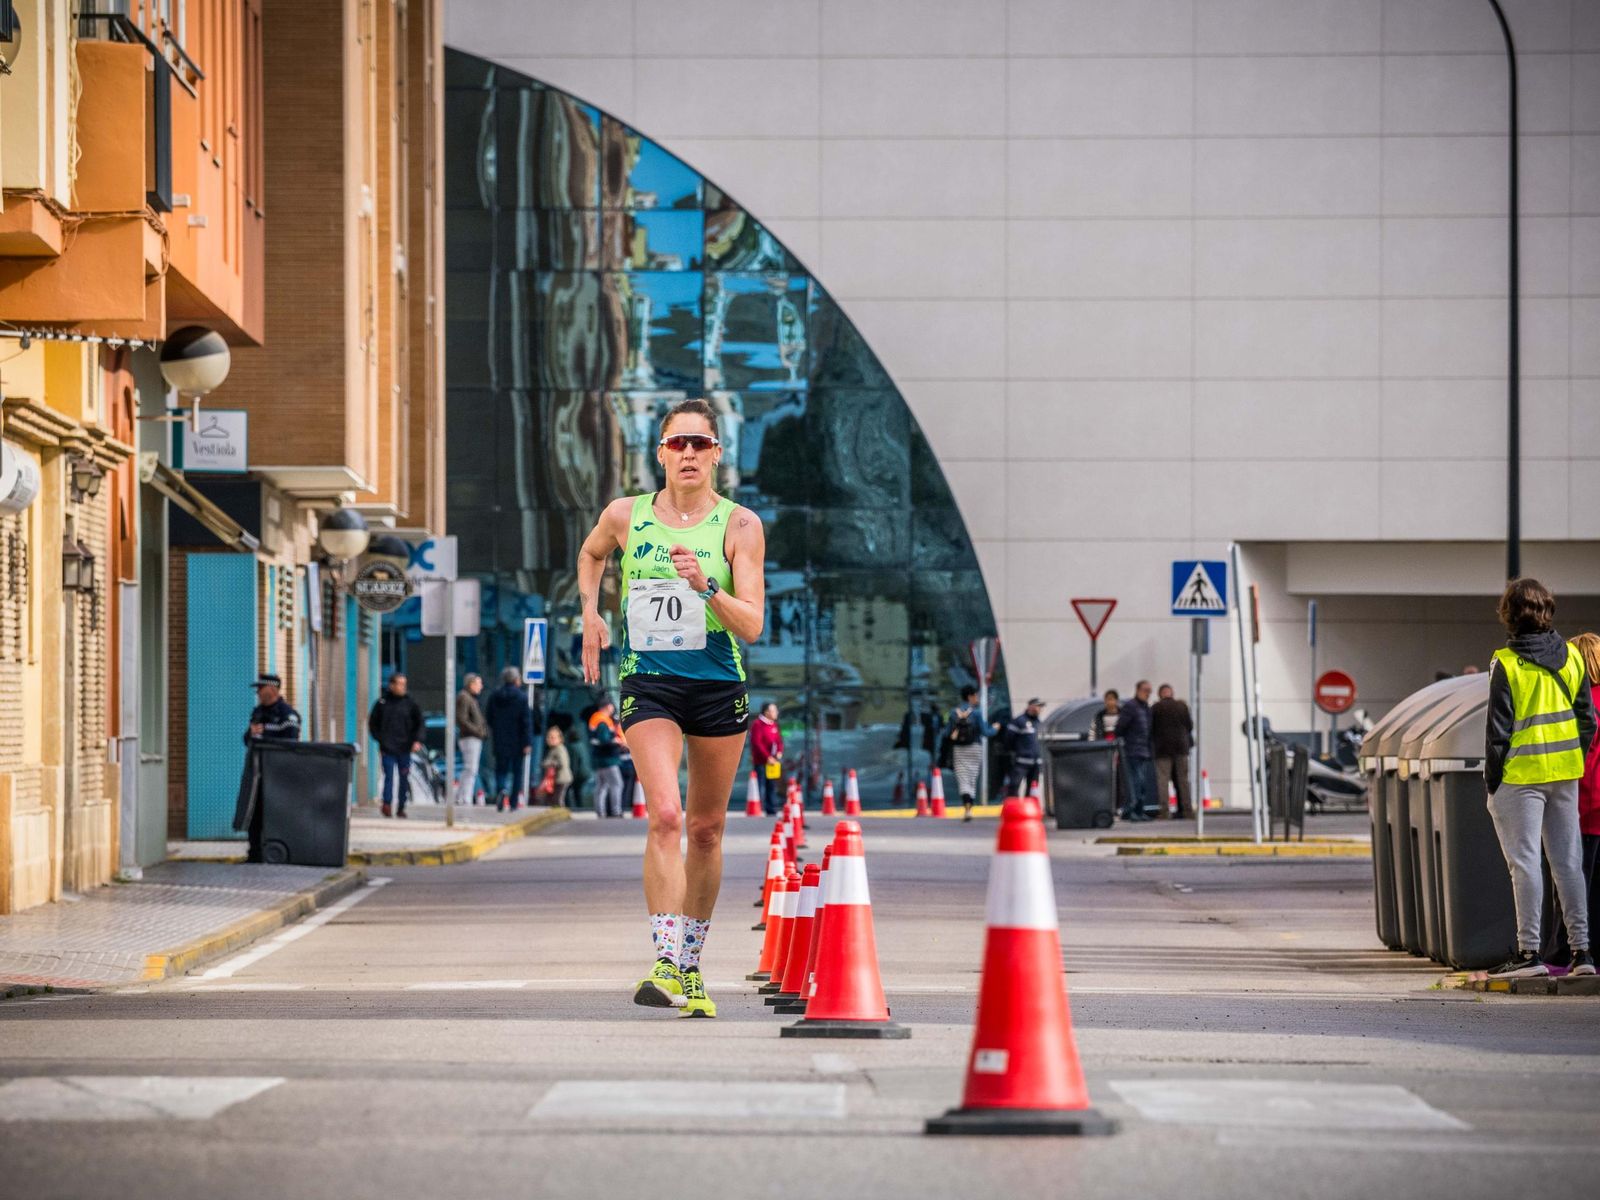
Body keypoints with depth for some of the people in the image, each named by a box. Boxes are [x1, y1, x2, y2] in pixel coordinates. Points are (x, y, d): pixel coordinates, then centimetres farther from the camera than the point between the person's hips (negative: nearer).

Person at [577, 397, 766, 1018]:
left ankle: (691, 966, 26)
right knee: (666, 815, -20)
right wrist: (590, 612, 12)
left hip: (719, 687, 1)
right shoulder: (624, 516, 1)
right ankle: (665, 961, -26)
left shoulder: (739, 525, -4)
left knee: (706, 829, 10)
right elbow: (591, 554, 25)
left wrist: (706, 588, -25)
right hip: (648, 683, -1)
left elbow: (752, 625, -9)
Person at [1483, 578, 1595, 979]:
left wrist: (1492, 779, -3)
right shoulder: (1571, 656, 4)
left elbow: (1499, 729, -11)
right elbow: (1587, 717, 8)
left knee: (1525, 862, -2)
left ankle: (1529, 951, -2)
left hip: (1521, 776, -5)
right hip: (1566, 773, 5)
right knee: (1568, 860, 9)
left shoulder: (1507, 664, -12)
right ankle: (1581, 949, 10)